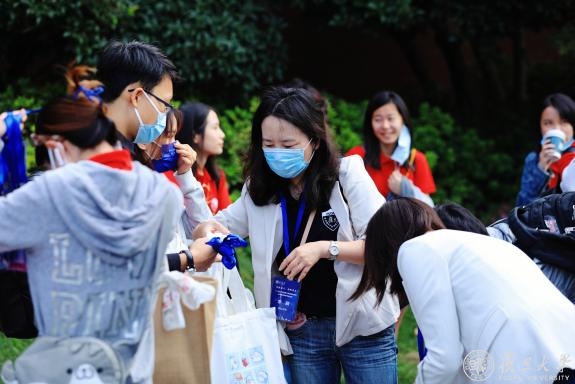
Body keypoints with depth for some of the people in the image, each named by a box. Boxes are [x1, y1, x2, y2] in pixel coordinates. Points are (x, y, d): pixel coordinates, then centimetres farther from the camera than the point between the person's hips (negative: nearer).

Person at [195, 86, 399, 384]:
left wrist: (325, 248, -23)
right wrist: (207, 231, -11)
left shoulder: (347, 174, -7)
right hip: (302, 332, 3)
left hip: (362, 326, -3)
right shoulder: (259, 190, 4)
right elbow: (210, 227, 13)